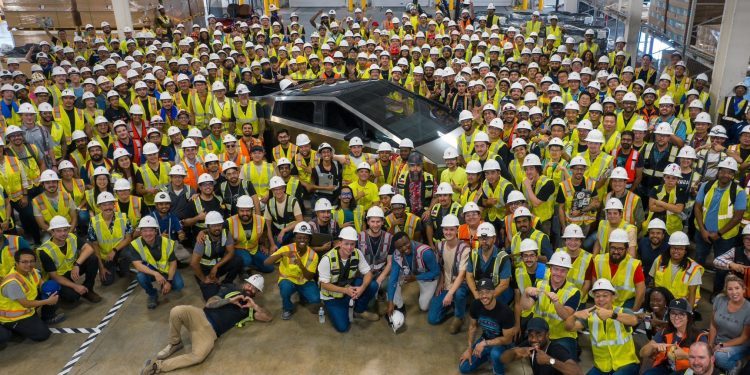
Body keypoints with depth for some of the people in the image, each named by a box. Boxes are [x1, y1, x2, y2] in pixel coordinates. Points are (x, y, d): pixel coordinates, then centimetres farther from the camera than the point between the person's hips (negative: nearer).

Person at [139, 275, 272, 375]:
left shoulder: (250, 307, 17)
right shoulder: (231, 290, 15)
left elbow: (269, 317, 5)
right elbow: (209, 303, 5)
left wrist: (254, 305, -5)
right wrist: (230, 300, -6)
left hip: (211, 331, 0)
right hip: (201, 316, 1)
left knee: (198, 356, -32)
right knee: (177, 310, -32)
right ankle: (174, 344, -3)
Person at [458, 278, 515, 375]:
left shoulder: (505, 311, -32)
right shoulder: (475, 305, -18)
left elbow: (507, 339, -23)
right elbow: (473, 326, 1)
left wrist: (484, 344, -25)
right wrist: (469, 348, -4)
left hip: (502, 343, -5)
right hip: (485, 338, 5)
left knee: (495, 353, -39)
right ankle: (490, 355, 19)